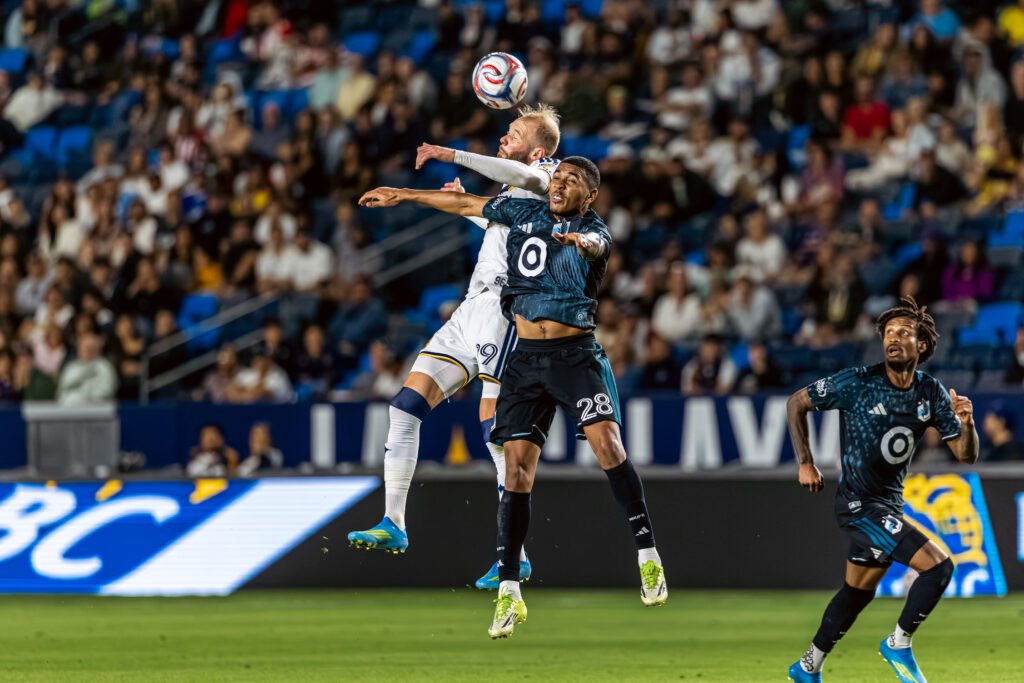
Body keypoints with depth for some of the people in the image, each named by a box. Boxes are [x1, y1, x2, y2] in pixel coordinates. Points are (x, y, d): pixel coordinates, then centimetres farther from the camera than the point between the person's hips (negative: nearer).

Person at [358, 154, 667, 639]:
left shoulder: (594, 231, -2)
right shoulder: (526, 214, 10)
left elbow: (596, 244, -27)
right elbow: (466, 204, 22)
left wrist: (581, 241, -51)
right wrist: (403, 196, 27)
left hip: (576, 356, -3)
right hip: (526, 358, 3)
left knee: (605, 440, -24)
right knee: (517, 466, -3)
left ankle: (647, 553, -18)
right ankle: (509, 593, -1)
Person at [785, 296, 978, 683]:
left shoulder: (932, 394, 0)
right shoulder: (857, 383, -14)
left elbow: (966, 455, 1)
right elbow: (796, 403, -4)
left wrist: (966, 424, -20)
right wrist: (805, 463, -7)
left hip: (890, 502, 7)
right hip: (861, 502, -7)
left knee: (858, 592, 18)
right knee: (938, 565, -18)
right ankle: (899, 645, -1)